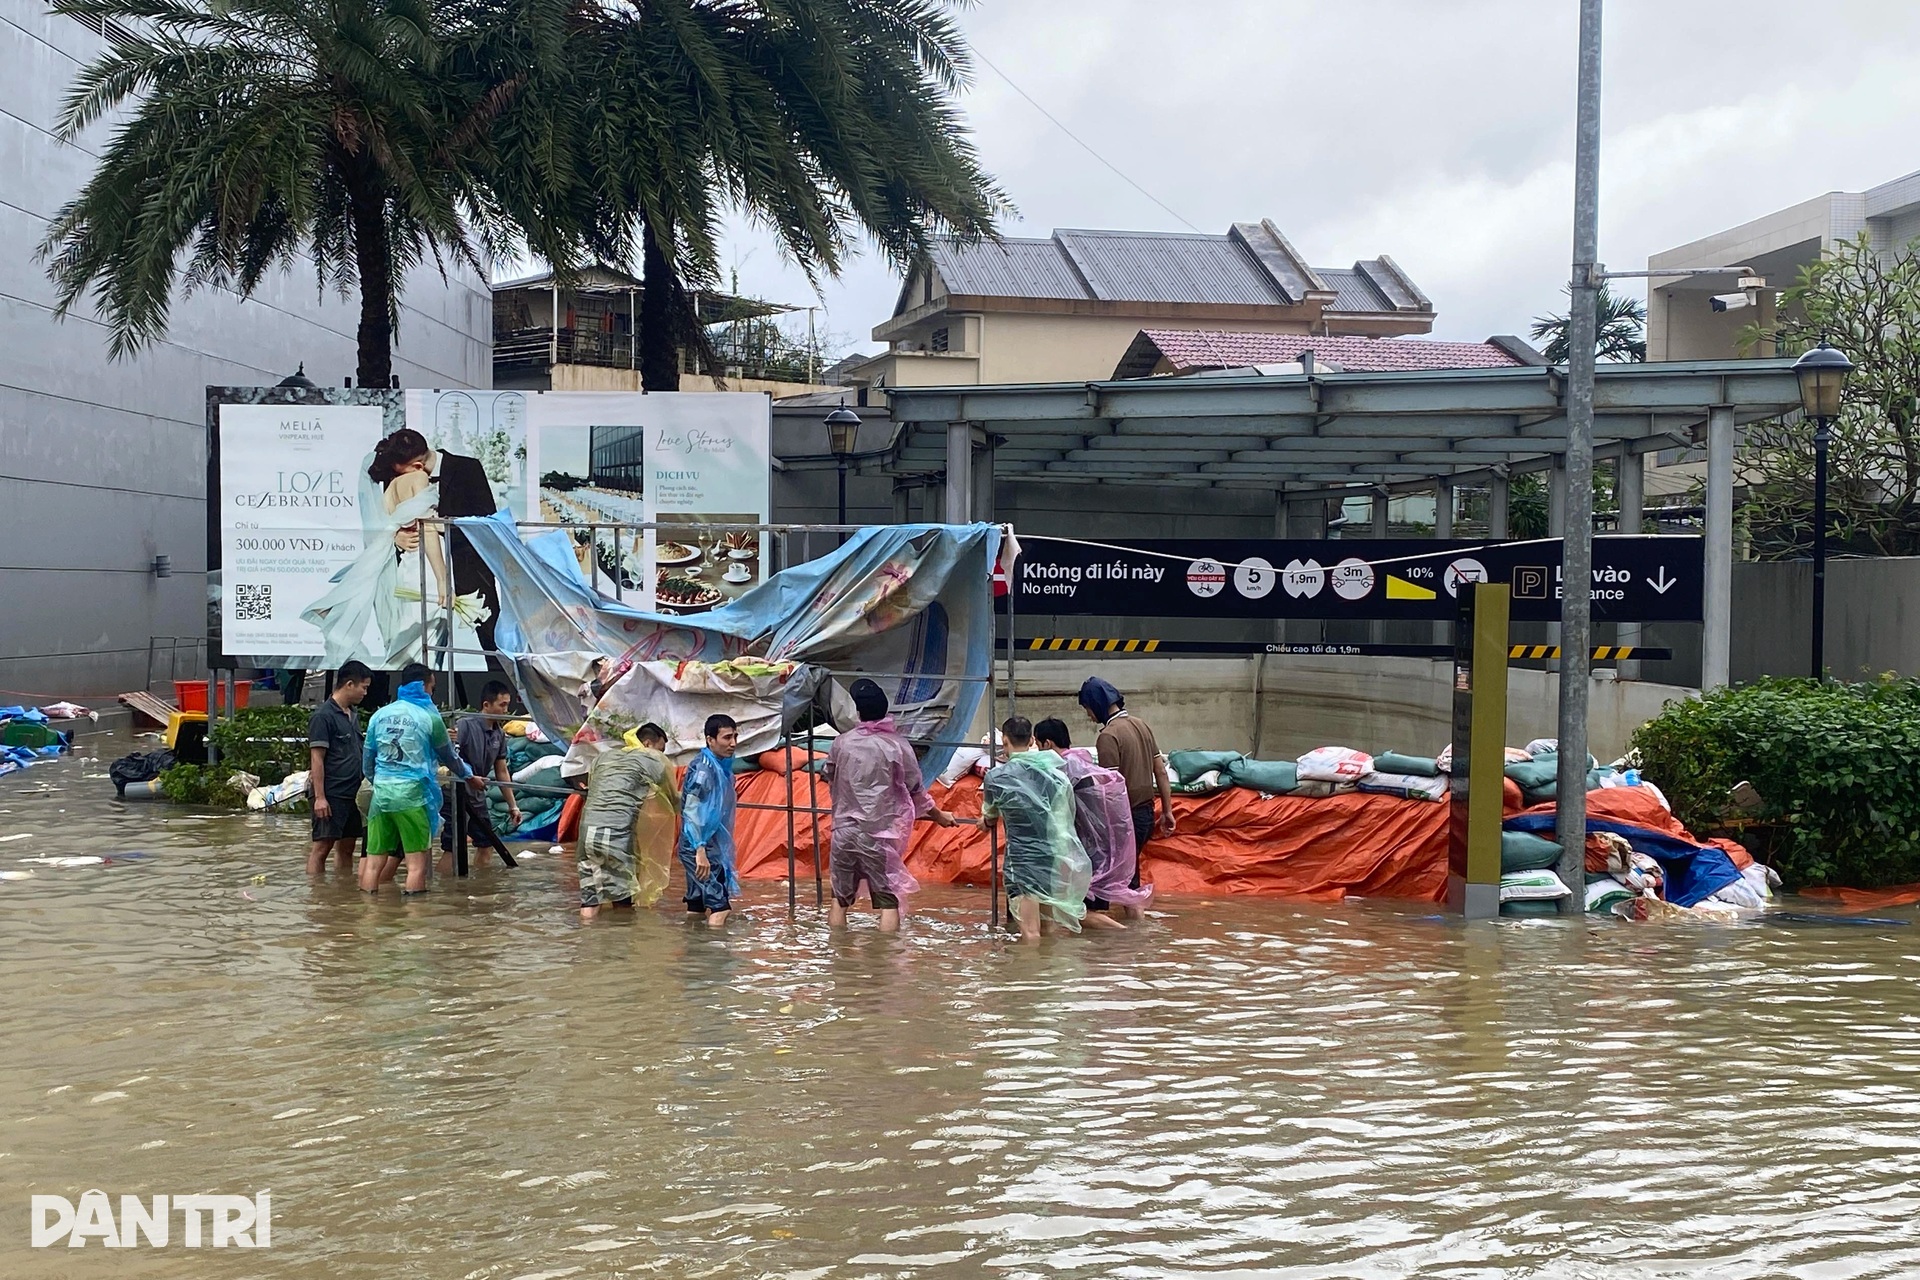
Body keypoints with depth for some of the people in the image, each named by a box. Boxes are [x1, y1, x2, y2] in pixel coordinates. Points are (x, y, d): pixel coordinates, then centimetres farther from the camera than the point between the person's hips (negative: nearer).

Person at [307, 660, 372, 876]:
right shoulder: (323, 716, -10)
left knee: (346, 848, 11)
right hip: (331, 795, -8)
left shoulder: (352, 715, 15)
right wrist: (319, 797, -18)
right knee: (322, 847, -5)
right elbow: (316, 758, -14)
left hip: (352, 793, 8)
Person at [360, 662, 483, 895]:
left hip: (381, 794, 5)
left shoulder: (380, 715, 10)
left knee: (374, 862, 7)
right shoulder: (429, 716, -2)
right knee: (416, 863, -1)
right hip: (413, 795, -5)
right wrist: (468, 777, 28)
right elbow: (447, 756, 11)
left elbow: (367, 762, 15)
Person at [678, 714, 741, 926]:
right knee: (720, 907, -12)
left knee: (697, 906, 12)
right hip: (699, 847, -9)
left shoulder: (721, 766, 11)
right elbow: (691, 811, -24)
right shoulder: (704, 767, -17)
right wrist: (700, 850, -31)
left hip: (712, 847, 9)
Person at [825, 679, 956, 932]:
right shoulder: (897, 745, -5)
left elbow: (830, 778, 17)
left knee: (840, 898, 12)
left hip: (844, 830, 2)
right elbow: (916, 790, 2)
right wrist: (939, 816, 18)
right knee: (888, 900, 1)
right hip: (880, 833, -2)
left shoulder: (841, 743, 1)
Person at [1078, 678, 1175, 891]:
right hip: (1147, 812, 8)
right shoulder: (1140, 725, 8)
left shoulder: (1108, 736, -17)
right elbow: (1161, 772, 11)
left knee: (1127, 880, 0)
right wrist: (1167, 811, 16)